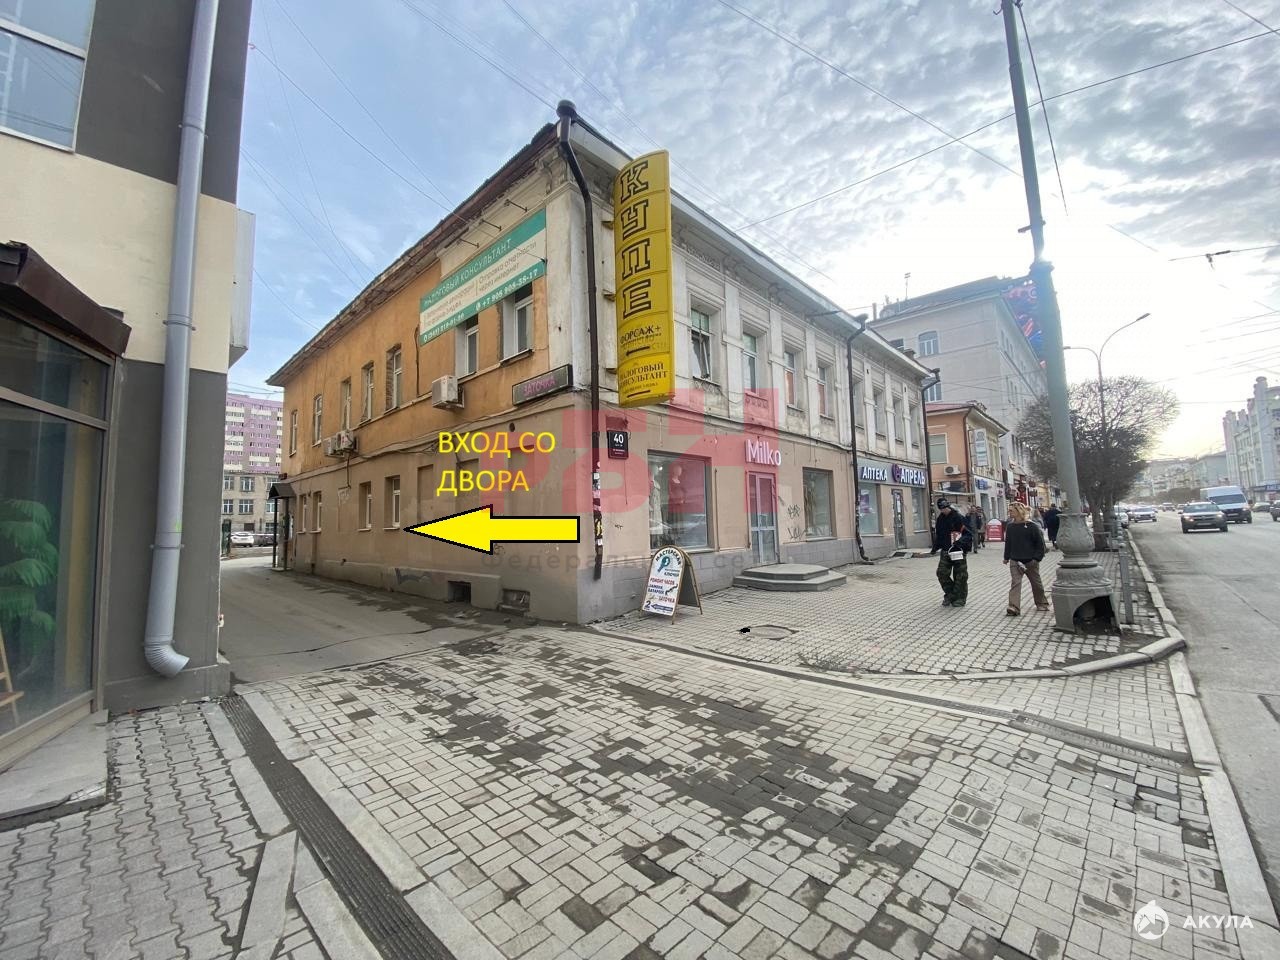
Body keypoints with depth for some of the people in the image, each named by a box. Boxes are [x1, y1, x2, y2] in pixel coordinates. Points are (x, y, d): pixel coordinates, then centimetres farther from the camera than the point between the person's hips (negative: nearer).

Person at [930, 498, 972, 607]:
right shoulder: (940, 519, 9)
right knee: (942, 573, 1)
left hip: (958, 551, -5)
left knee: (960, 576, 3)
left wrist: (960, 541, -27)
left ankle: (960, 598, 16)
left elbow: (968, 534, -11)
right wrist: (935, 549, 13)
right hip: (945, 551, 5)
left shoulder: (958, 517, -10)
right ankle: (950, 595, 18)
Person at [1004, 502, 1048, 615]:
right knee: (1015, 583, -9)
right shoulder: (1009, 526, 3)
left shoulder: (1031, 526, -10)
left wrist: (1036, 558, -12)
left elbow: (1040, 543, -7)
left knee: (1036, 583, 16)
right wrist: (1006, 557, 14)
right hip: (1015, 561, 2)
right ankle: (1013, 607, -15)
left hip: (1030, 561, -2)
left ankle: (1042, 603, 37)